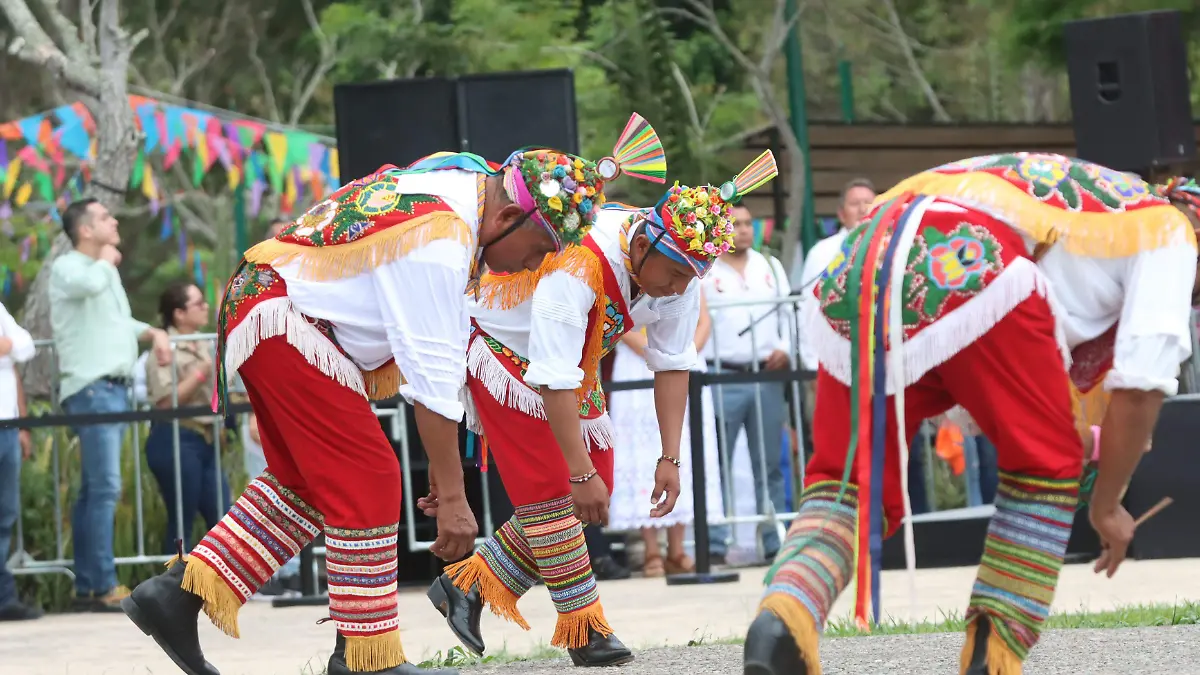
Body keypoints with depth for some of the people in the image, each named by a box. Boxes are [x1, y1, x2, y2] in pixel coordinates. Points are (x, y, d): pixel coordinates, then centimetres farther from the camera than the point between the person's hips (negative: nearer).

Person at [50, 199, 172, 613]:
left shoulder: (105, 270, 22)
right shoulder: (66, 267, -5)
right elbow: (90, 283, -28)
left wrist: (153, 333, 14)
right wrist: (106, 259, -7)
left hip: (115, 389, 9)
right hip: (92, 389, -9)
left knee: (94, 490, 8)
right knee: (105, 488, -15)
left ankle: (86, 589, 8)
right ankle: (104, 587, -17)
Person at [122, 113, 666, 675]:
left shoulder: (468, 176, 2)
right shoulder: (437, 243, -27)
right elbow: (434, 376, -28)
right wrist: (451, 496, -26)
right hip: (282, 319, -11)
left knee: (304, 482, 15)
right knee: (366, 481, -9)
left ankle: (179, 594, 13)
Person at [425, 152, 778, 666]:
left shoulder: (678, 264, -19)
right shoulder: (578, 265, -40)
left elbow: (672, 363, -9)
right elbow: (552, 381, -38)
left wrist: (670, 458, -13)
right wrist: (581, 473, -37)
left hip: (578, 363, 8)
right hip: (506, 351, -8)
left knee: (592, 488, 4)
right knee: (551, 489, -14)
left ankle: (467, 586, 13)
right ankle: (585, 631, -6)